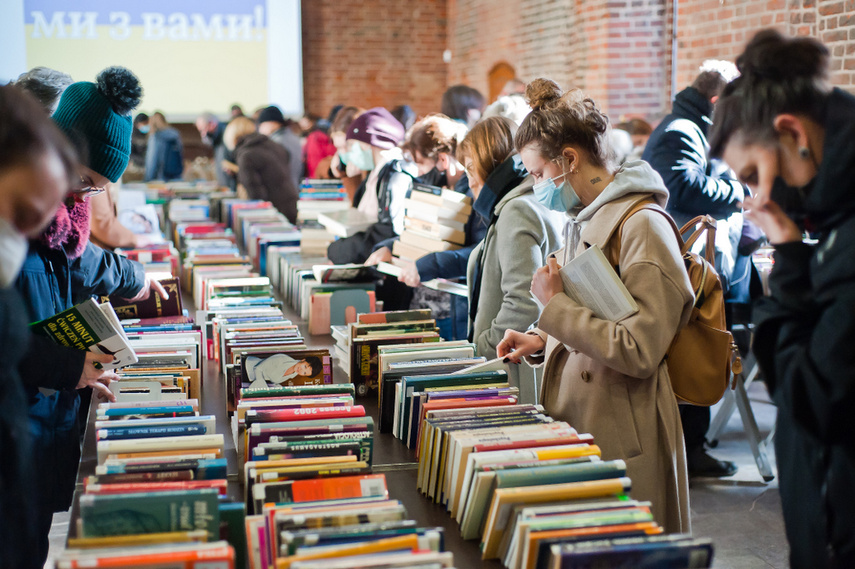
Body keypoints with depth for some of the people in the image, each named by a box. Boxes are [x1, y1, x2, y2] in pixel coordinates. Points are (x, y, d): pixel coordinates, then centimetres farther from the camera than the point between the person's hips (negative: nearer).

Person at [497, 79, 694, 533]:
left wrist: (555, 304, -17)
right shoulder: (582, 223, 12)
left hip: (623, 440, -9)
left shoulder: (643, 226, -16)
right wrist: (543, 340, 7)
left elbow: (638, 351, -22)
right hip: (575, 426, 9)